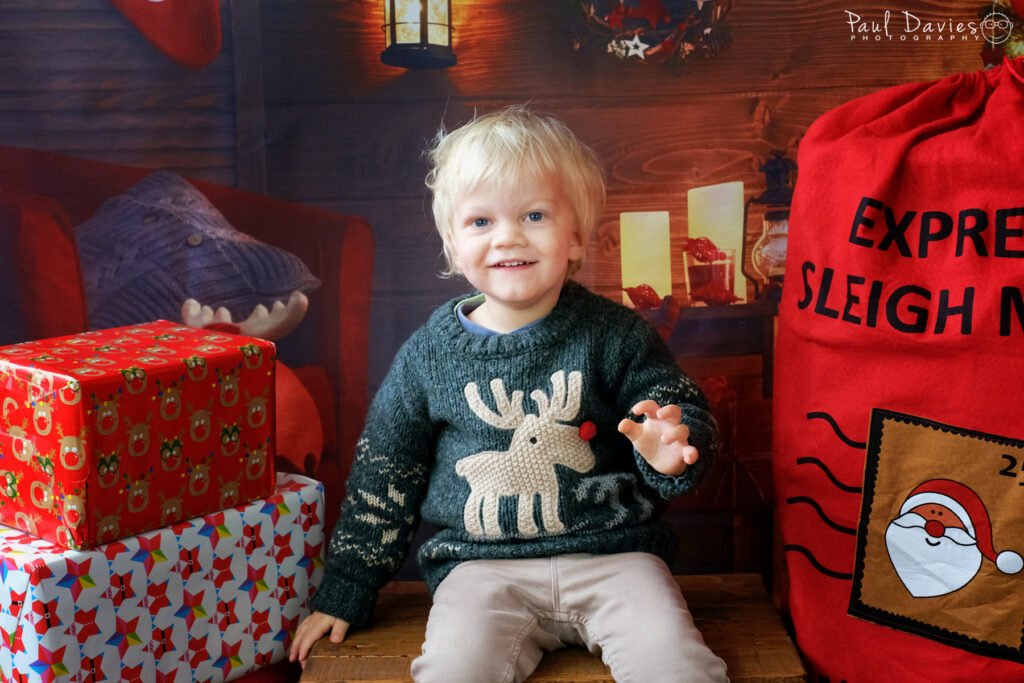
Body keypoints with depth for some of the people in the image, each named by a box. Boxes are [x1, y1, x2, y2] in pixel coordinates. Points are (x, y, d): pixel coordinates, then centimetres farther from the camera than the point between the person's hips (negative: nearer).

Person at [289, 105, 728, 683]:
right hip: (484, 565, 1)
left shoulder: (614, 335, 0)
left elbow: (687, 415, 5)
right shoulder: (429, 354, 4)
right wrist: (346, 592, 13)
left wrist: (670, 451, -20)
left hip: (612, 553, 0)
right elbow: (383, 474, 11)